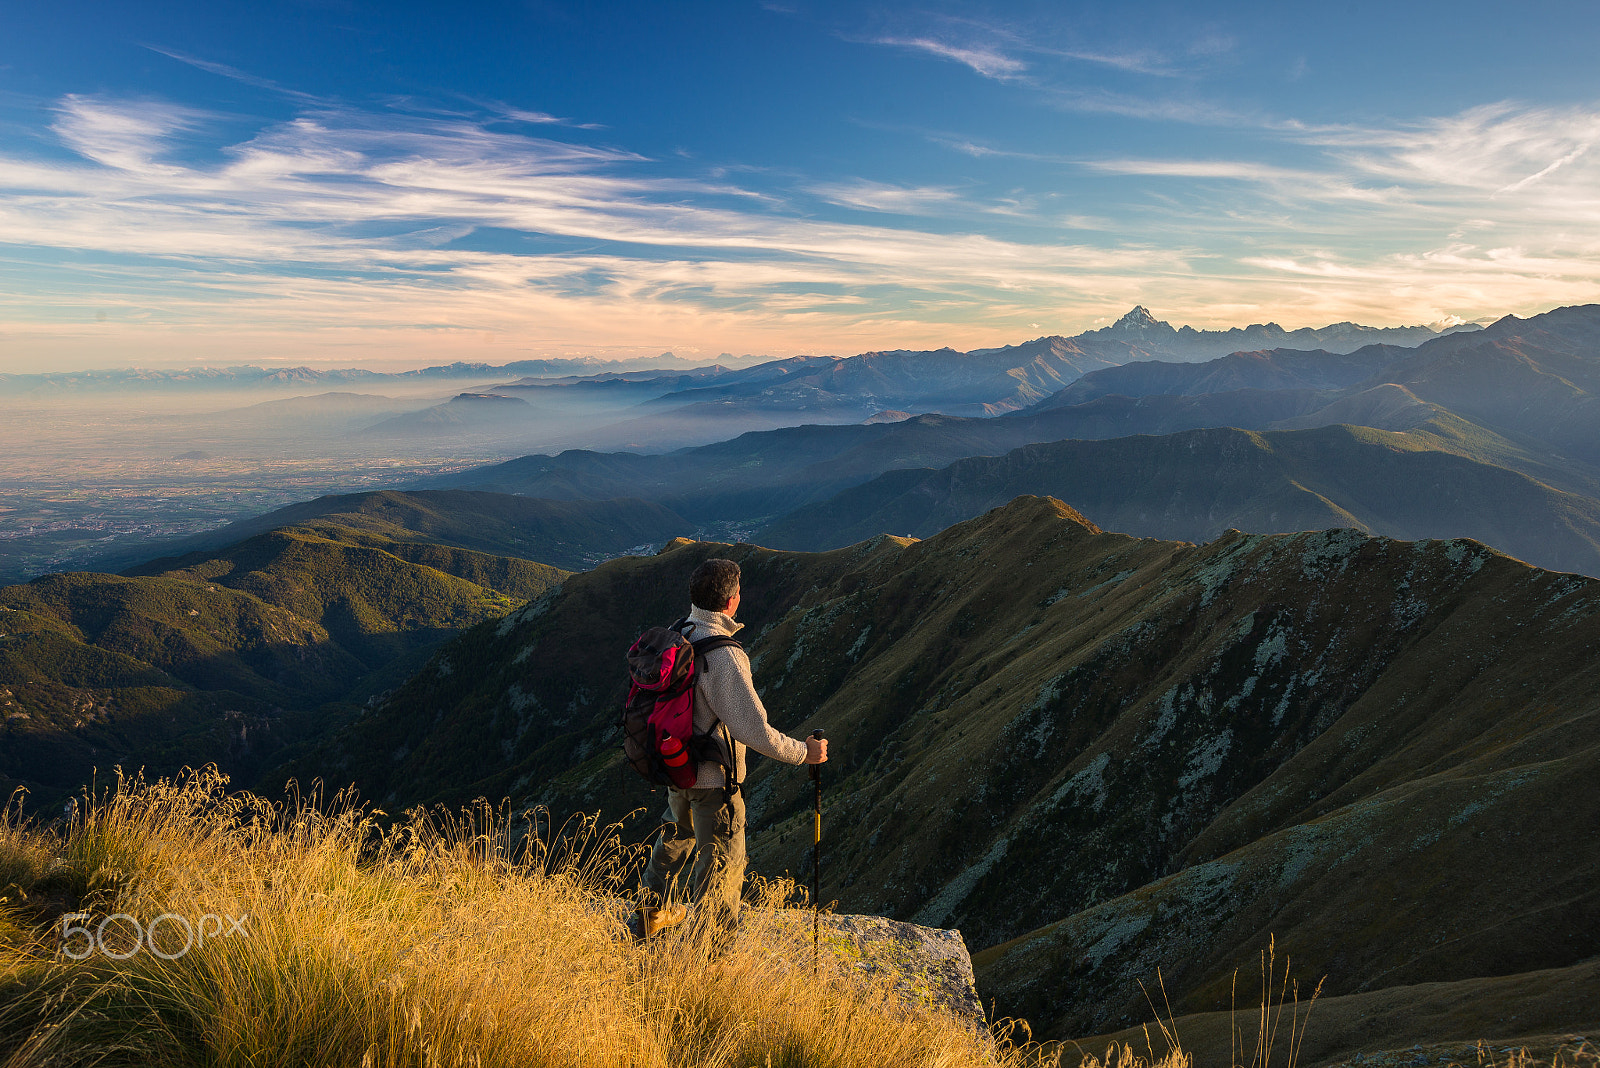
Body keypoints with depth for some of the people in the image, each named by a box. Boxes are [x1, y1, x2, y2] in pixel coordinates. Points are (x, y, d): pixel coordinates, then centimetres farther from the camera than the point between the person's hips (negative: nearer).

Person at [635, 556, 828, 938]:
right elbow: (755, 730, -31)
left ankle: (653, 910, 51)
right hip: (713, 778, -8)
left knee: (678, 834, 32)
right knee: (721, 864, 10)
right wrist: (803, 752, -17)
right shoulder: (723, 656, -30)